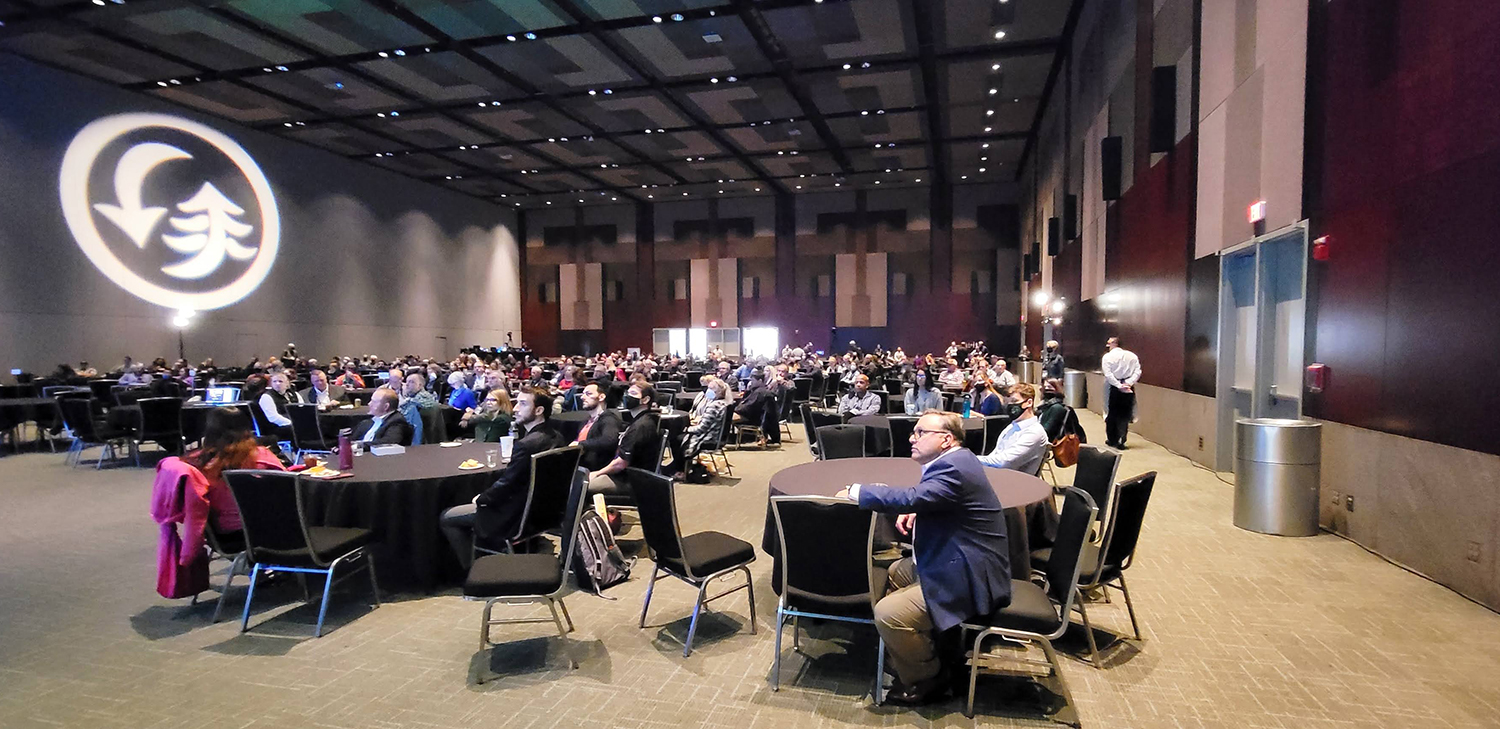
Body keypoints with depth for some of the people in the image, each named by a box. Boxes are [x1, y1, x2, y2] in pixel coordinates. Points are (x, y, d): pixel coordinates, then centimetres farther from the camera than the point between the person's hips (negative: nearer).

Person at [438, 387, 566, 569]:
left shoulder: (526, 445, -29)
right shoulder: (556, 437, -1)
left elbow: (505, 486, -19)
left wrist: (481, 498, -3)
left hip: (516, 517, -9)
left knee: (446, 519, 8)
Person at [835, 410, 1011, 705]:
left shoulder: (954, 467, -23)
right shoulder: (954, 460, 9)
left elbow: (912, 497, -35)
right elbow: (928, 500, 24)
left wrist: (855, 491, -23)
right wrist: (914, 513, 2)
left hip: (970, 580, -11)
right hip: (955, 563, 11)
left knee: (888, 614, -18)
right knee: (894, 573, 23)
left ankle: (926, 679, 6)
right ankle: (930, 650, 30)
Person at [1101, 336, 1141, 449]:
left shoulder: (1107, 357, -7)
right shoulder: (1132, 355, 3)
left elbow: (1108, 374, -16)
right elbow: (1137, 371, -5)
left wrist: (1119, 386, -15)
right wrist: (1128, 383, -11)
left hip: (1113, 388, -3)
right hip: (1128, 388, 3)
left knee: (1112, 414, 11)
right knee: (1125, 415, 9)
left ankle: (1112, 440, 18)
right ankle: (1121, 441, 6)